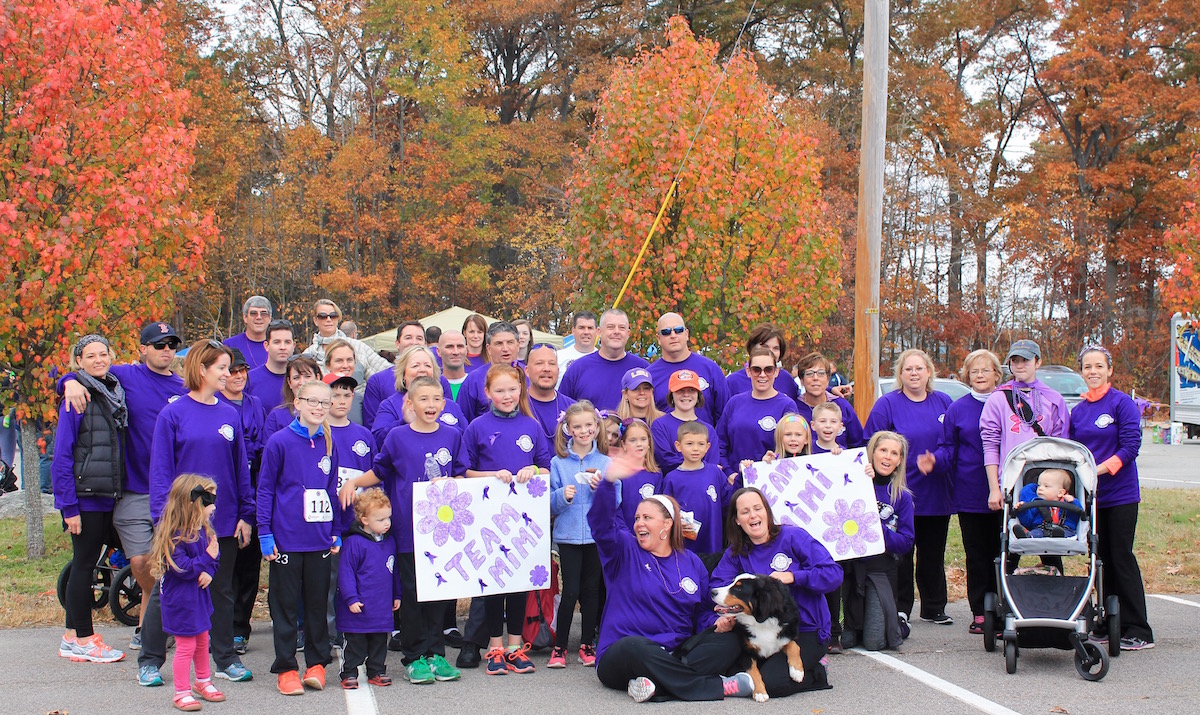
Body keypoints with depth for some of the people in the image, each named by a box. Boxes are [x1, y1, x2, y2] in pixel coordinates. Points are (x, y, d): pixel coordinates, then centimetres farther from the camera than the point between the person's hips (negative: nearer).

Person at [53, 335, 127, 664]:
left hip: (107, 497, 7)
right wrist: (69, 506, -16)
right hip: (83, 497, -7)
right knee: (84, 563, -1)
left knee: (86, 563, 11)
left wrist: (119, 490, 8)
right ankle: (82, 640, 6)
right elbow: (62, 455, -13)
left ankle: (73, 636, 19)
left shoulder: (115, 393, 12)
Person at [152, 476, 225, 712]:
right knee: (186, 646, -2)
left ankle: (203, 682, 38)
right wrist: (207, 558, -28)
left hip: (199, 597, 9)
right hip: (181, 601, -9)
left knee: (202, 641, 21)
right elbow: (182, 568, -26)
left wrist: (208, 572, -11)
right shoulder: (175, 536, -23)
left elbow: (214, 558, 9)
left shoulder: (204, 530, 5)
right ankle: (181, 692, 9)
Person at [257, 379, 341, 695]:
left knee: (317, 603, 11)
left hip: (320, 540, 4)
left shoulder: (328, 444, 7)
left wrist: (335, 532, 10)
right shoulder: (279, 441, -6)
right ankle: (286, 668, 12)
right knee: (285, 605, 4)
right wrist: (265, 533, -7)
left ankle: (316, 664, 21)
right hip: (286, 539, -4)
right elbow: (265, 489, -4)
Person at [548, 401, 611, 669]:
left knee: (591, 590, 6)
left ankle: (587, 644, 17)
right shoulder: (558, 463, 3)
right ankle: (559, 646, 6)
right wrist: (563, 496, -18)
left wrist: (602, 487, -15)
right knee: (571, 590, -5)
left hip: (598, 534, 1)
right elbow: (550, 505, 2)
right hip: (568, 534, -1)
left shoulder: (606, 463, 5)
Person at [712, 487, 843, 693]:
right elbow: (719, 585, -4)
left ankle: (816, 673, 4)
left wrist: (792, 577, -22)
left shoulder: (793, 537, -6)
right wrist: (726, 614, -24)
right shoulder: (736, 553, 9)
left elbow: (833, 573, -12)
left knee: (771, 682, -24)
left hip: (807, 631, -5)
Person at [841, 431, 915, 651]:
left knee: (875, 642, -7)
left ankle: (900, 623, 24)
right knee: (848, 640, 5)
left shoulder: (902, 497, 2)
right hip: (852, 565, 1)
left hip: (882, 569, -1)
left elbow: (906, 542, -4)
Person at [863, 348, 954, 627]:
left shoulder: (944, 403, 6)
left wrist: (938, 462, -3)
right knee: (901, 555, 2)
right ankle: (900, 611, 11)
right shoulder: (886, 405, -4)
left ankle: (934, 608, 24)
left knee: (933, 554, 13)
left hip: (936, 496, 3)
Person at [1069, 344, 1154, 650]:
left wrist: (1100, 469, -21)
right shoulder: (1078, 411, 11)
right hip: (1090, 495, 5)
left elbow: (1130, 446, -12)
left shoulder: (1123, 403, -6)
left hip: (1120, 494, -5)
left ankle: (1138, 632, -1)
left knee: (1122, 558, -5)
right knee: (1103, 559, 8)